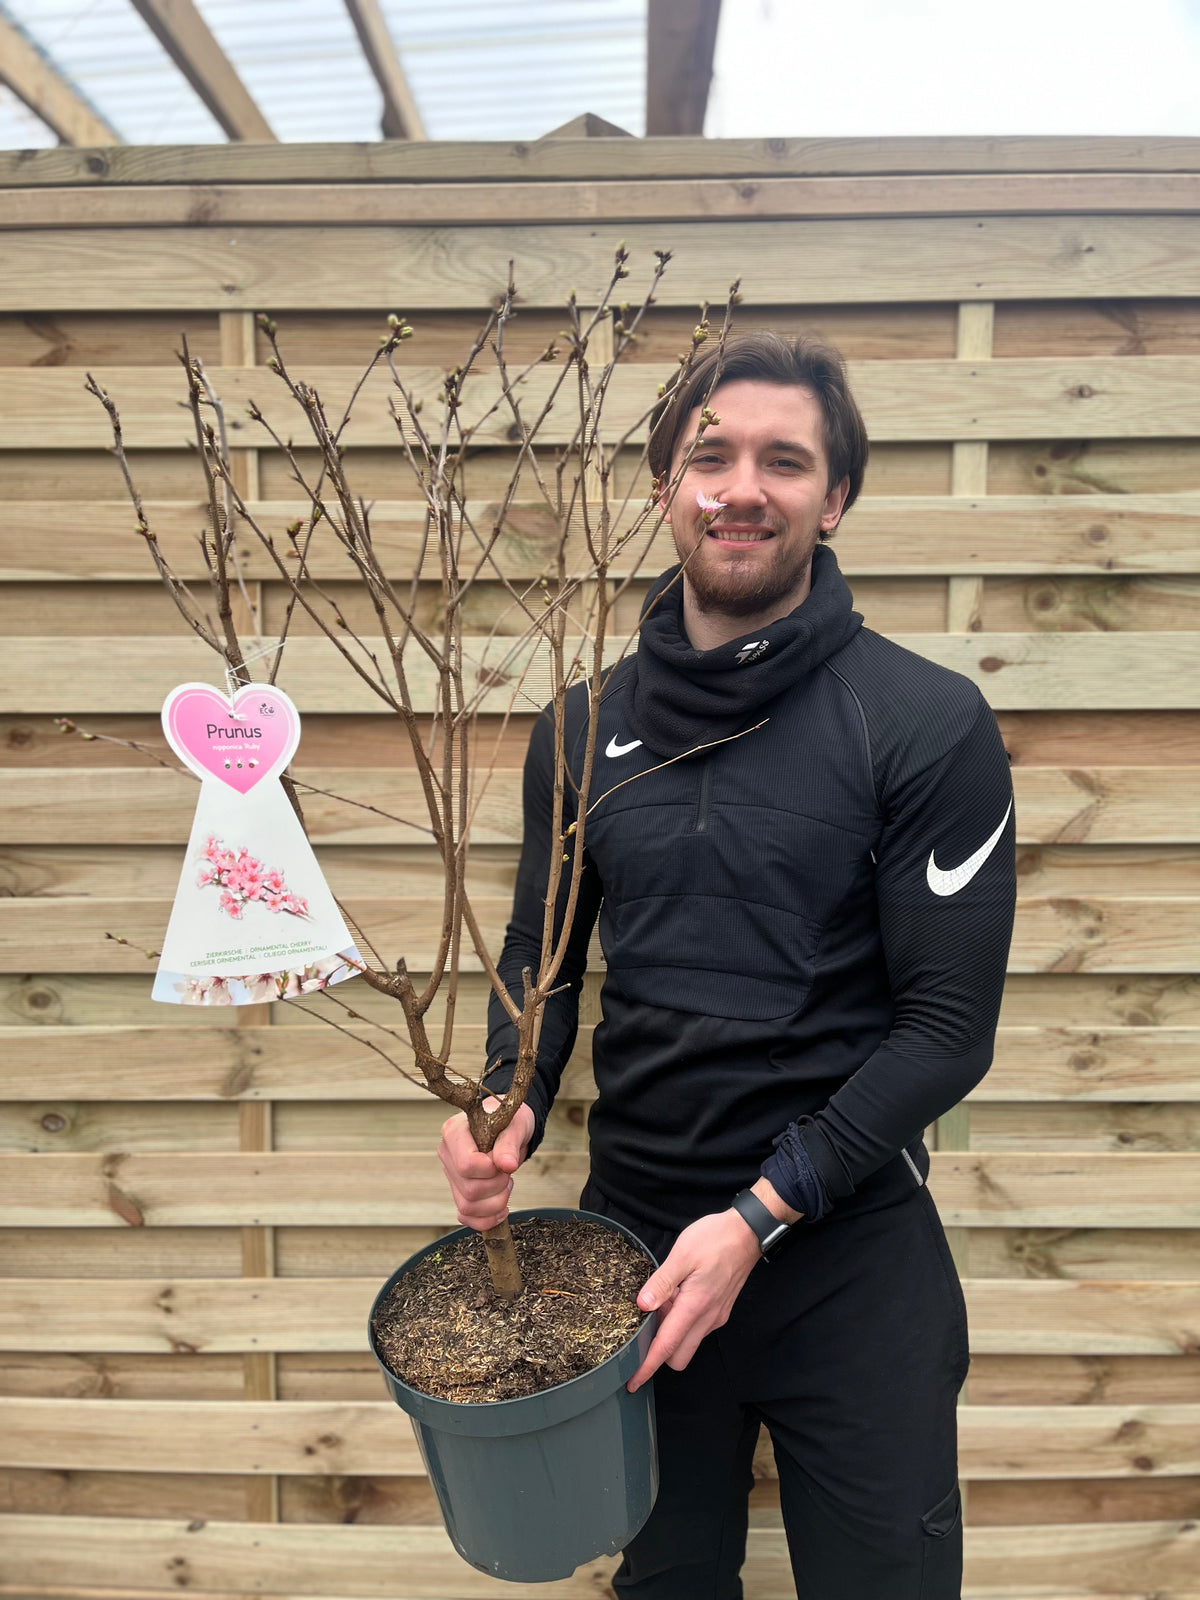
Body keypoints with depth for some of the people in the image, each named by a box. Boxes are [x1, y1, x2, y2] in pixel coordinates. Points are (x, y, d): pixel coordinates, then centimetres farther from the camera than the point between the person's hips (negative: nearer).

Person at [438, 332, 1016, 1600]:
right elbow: (539, 953, 9)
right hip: (634, 1230, 4)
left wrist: (763, 1211, -18)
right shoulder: (586, 725, 1)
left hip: (850, 1247, -3)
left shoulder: (929, 724, -12)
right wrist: (508, 1102, -10)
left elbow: (948, 1022, -13)